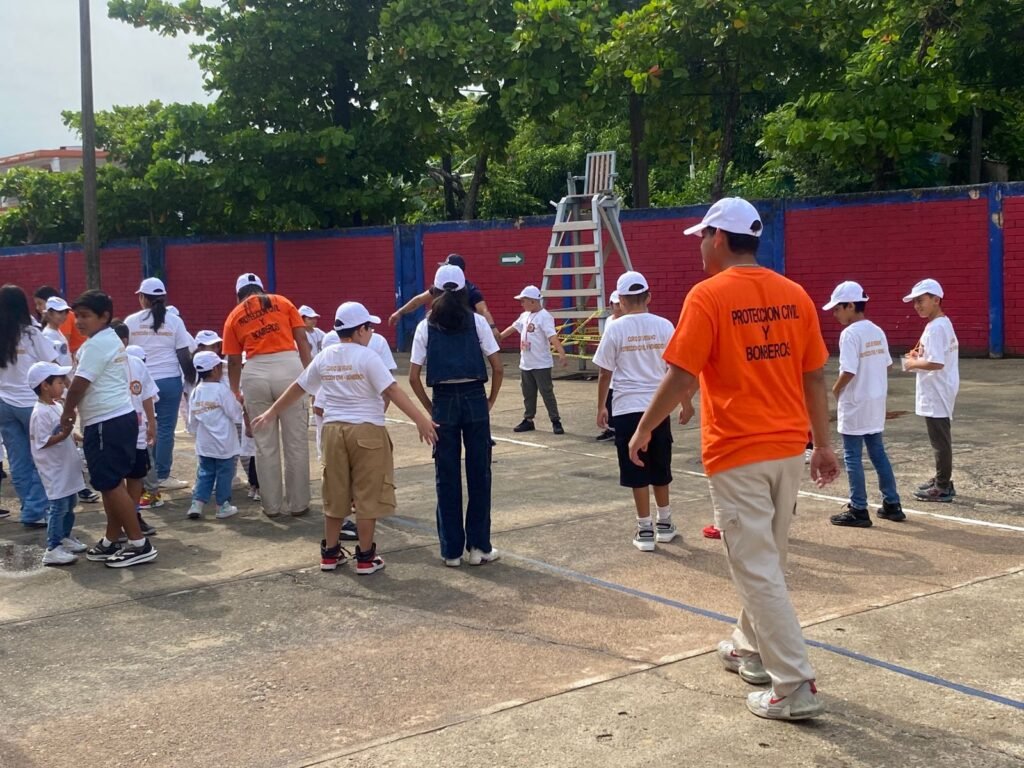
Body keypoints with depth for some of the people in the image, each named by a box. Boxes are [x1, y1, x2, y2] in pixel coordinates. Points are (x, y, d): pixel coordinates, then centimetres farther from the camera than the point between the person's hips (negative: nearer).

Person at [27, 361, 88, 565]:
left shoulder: (57, 406, 9)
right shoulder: (40, 413, -20)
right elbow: (42, 443, -23)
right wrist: (63, 435, -31)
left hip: (66, 467, 10)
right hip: (54, 471, -10)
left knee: (70, 504, 19)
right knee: (58, 507, -8)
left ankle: (65, 538, 33)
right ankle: (52, 549, -3)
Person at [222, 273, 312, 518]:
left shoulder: (234, 316, 15)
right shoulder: (282, 302, 14)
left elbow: (233, 361, 13)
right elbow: (302, 340, 5)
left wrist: (235, 393, 23)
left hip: (255, 374, 1)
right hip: (288, 368, -1)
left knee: (265, 445, 11)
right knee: (296, 441, 7)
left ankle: (272, 505, 17)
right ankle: (298, 504, 13)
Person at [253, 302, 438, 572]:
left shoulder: (324, 357, 7)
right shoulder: (367, 357, -9)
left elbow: (297, 388, 14)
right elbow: (392, 391, -17)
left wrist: (271, 413, 26)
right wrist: (421, 420, -18)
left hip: (334, 429, 5)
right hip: (366, 430, -5)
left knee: (335, 494, 14)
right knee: (367, 495, 4)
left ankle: (330, 552, 22)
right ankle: (365, 556, 9)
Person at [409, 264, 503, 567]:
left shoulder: (426, 326, 3)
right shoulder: (477, 321, 1)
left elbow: (414, 377, -1)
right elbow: (498, 368, -2)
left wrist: (430, 409, 9)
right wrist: (490, 402, 10)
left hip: (443, 402, 1)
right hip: (475, 399, 0)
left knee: (447, 477, 7)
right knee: (479, 474, 8)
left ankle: (452, 550, 12)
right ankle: (479, 547, 12)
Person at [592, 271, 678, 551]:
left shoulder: (615, 329, -6)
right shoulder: (664, 326, 0)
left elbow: (604, 373, -3)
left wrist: (601, 407, 9)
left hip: (628, 409, -3)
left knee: (637, 473, 4)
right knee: (660, 470, 16)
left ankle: (645, 530, 7)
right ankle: (664, 524, 27)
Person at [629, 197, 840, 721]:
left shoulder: (708, 296, -12)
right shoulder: (794, 295, 5)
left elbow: (680, 379, -14)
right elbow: (815, 378, 8)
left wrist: (644, 429, 0)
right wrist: (823, 444, 16)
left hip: (737, 453, -6)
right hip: (789, 448, 7)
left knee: (757, 569, -1)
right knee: (766, 559, 21)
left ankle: (795, 687, 0)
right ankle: (750, 649, 37)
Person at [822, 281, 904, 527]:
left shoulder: (850, 333, -17)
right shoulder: (877, 331, 8)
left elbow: (848, 371, -23)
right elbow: (887, 365, 12)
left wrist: (836, 390, -7)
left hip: (855, 405, -8)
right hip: (876, 402, 8)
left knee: (853, 456, 1)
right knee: (878, 453, 16)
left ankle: (858, 511, 5)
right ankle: (892, 504, 21)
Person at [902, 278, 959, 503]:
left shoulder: (935, 328, -20)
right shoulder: (944, 324, 12)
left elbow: (936, 363, -29)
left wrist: (913, 363, -14)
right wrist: (920, 356, 8)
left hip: (936, 394, -10)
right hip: (939, 392, 10)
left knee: (940, 439, -3)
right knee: (940, 438, 18)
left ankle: (942, 488, 3)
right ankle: (941, 480, 28)